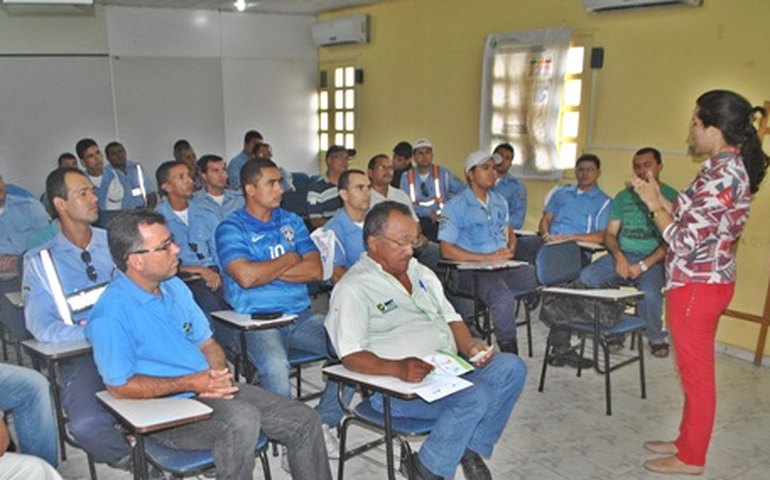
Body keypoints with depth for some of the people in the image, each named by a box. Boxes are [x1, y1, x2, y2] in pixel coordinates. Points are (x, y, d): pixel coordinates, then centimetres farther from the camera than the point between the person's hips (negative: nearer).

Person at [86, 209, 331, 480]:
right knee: (241, 420, -36)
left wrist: (219, 375, -6)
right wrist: (190, 383, -18)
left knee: (304, 421, -5)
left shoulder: (174, 286, 11)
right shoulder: (112, 313, -14)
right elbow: (119, 387, -15)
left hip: (209, 390, 7)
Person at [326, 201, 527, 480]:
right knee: (474, 397, -29)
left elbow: (451, 318, 20)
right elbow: (351, 356, -17)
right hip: (397, 386, -8)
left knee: (513, 368, -9)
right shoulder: (353, 289, -8)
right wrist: (397, 368, -33)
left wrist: (469, 347, -1)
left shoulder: (420, 271, 18)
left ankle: (472, 448, 3)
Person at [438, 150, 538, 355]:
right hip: (472, 270, -7)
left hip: (505, 267, 7)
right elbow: (447, 250, -10)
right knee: (504, 299, -36)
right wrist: (488, 258, -13)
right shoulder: (456, 206, -3)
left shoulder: (499, 202, 19)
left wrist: (510, 249, 5)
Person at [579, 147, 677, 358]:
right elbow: (610, 234, 11)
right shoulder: (623, 196, 15)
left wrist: (643, 265, -17)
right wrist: (619, 256, -10)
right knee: (587, 277, -22)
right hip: (621, 255, 4)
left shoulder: (671, 197, 1)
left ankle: (657, 338, -1)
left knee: (649, 293, -34)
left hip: (653, 259, -4)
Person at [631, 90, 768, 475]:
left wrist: (654, 204, -14)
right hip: (705, 282, 10)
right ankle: (687, 441, 36)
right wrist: (660, 199, 8)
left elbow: (685, 241, -25)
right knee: (694, 370, 20)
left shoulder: (721, 175, -23)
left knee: (696, 373, 4)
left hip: (697, 285, -10)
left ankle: (691, 458, 21)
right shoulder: (732, 168, 8)